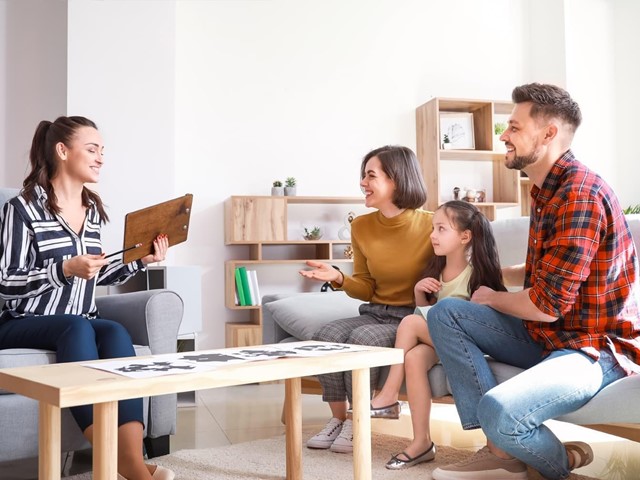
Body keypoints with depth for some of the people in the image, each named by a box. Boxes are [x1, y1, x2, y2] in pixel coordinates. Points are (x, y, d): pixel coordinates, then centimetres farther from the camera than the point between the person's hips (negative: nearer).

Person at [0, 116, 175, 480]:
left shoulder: (93, 209, 13)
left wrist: (140, 260, 4)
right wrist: (66, 268, -23)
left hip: (81, 325, 5)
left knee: (116, 332, -29)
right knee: (76, 327, -36)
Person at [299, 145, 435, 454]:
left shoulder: (431, 225, -12)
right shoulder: (361, 226, 3)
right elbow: (366, 289, 11)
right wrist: (338, 278, -8)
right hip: (375, 313, 5)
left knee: (362, 338, -30)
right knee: (326, 336, -21)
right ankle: (338, 419, -6)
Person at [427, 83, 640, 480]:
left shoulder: (580, 193, -21)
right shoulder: (549, 190, 12)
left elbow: (547, 305, -22)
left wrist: (492, 299, -4)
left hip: (595, 347, -10)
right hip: (547, 335, 10)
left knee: (499, 411, -34)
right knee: (445, 313, -1)